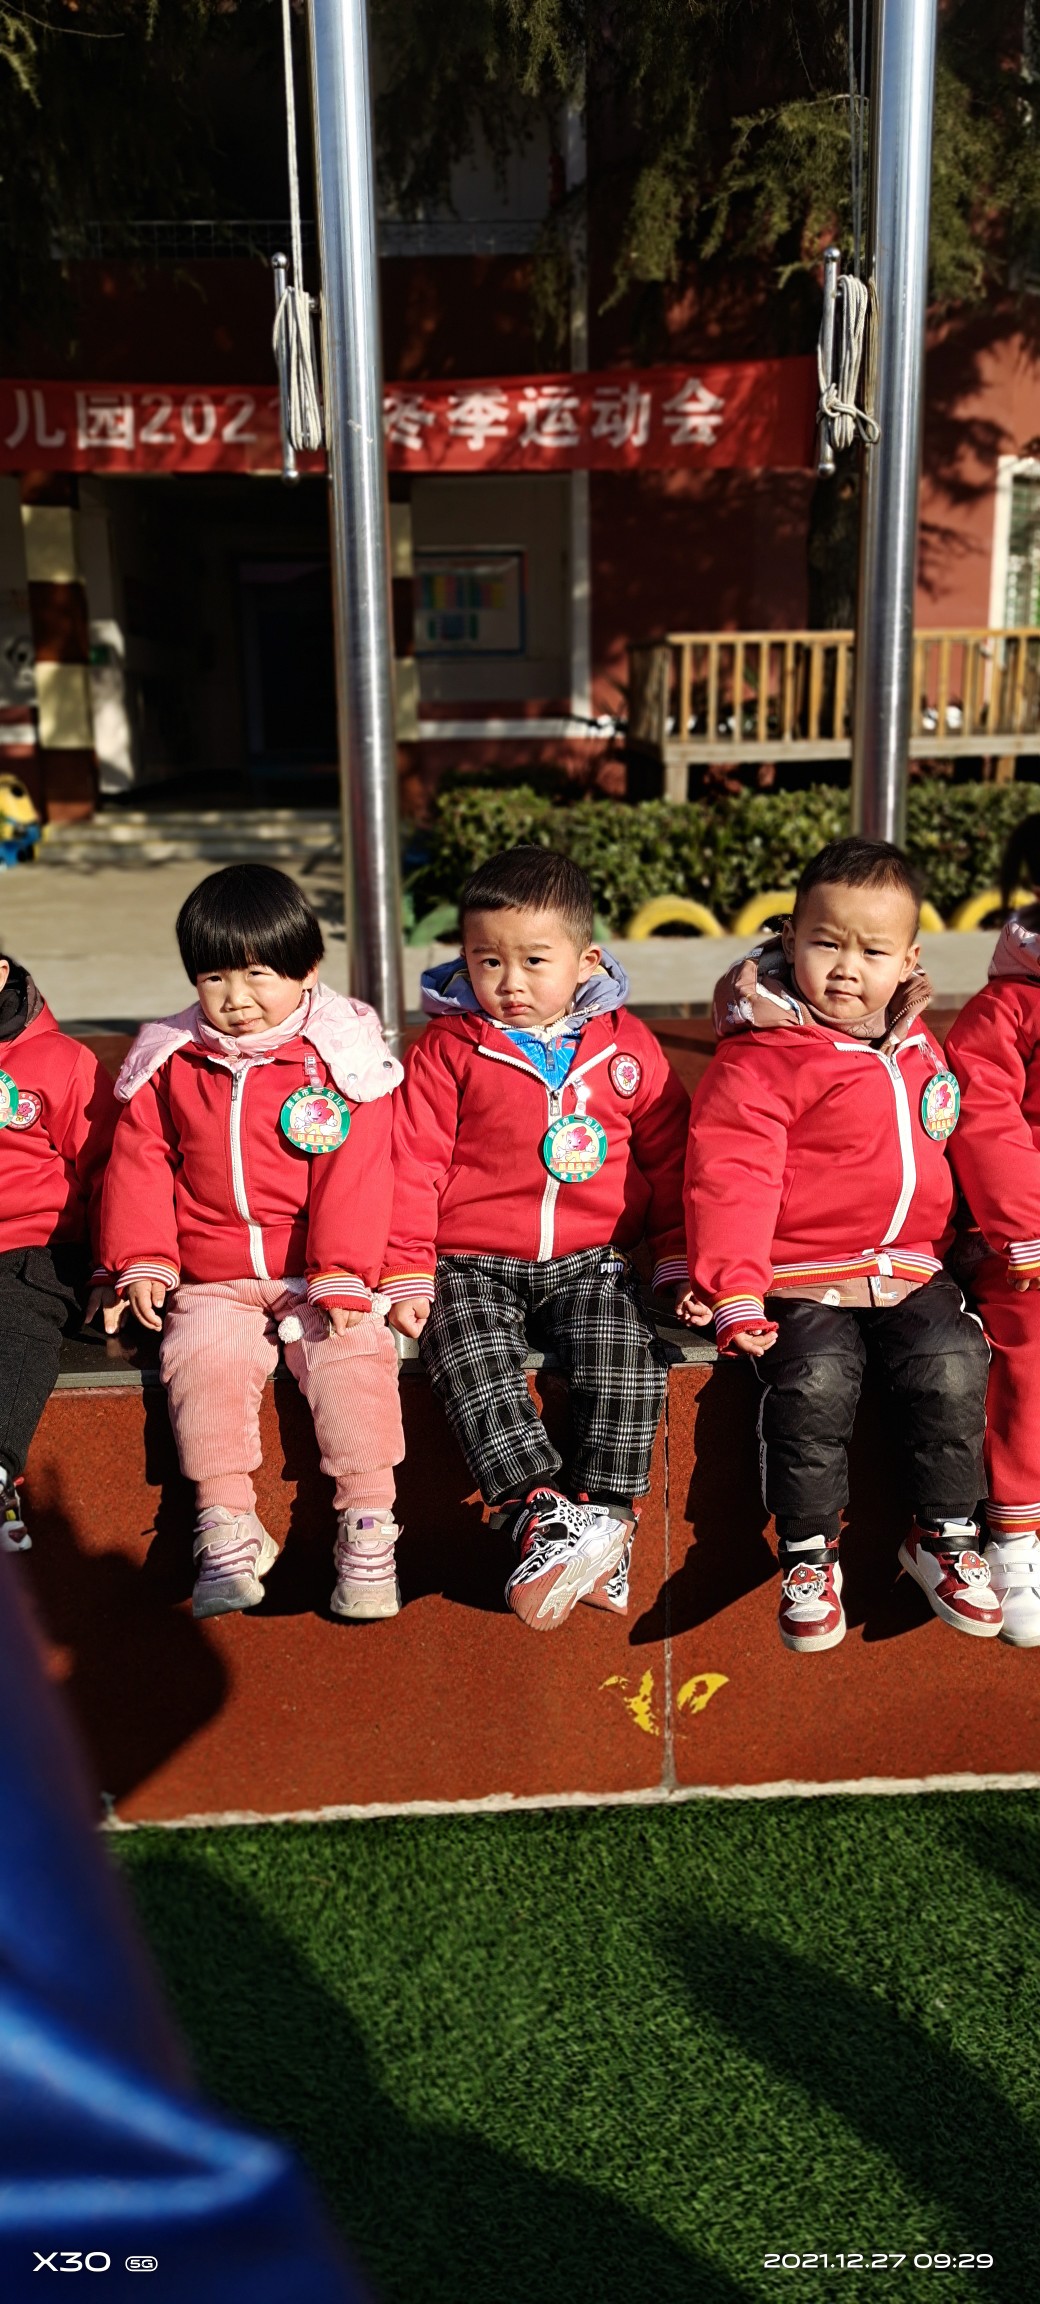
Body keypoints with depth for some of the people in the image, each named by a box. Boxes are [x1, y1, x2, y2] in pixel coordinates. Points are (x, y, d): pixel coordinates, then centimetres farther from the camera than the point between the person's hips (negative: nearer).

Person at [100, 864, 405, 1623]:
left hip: (321, 1274, -2)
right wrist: (143, 1263, -1)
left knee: (351, 1357, -24)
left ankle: (369, 1526, -13)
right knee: (202, 1360, -24)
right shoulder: (167, 1063, 8)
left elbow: (356, 1176, -7)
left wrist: (342, 1275, -15)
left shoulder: (342, 1059, -2)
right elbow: (140, 1164, 9)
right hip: (214, 1282, 2)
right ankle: (227, 1527, -13)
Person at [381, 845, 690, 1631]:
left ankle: (603, 1517, -17)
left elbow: (670, 1156, 12)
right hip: (473, 1263, -1)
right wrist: (407, 1276, -5)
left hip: (590, 1261, 1)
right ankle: (544, 1519, -29)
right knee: (472, 1361, -28)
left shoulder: (626, 1045, 6)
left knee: (627, 1353, -25)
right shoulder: (447, 1050, 2)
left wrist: (682, 1264, 7)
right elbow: (413, 1166, 0)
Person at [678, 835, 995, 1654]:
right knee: (815, 1383, -26)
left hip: (911, 1270, 5)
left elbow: (959, 1151, 27)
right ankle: (808, 1553, -3)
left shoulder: (920, 1048, 13)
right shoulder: (759, 1058, -8)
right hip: (801, 1278, -5)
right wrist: (734, 1293, -22)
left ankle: (946, 1536, 5)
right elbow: (731, 1179, -14)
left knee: (954, 1367, -18)